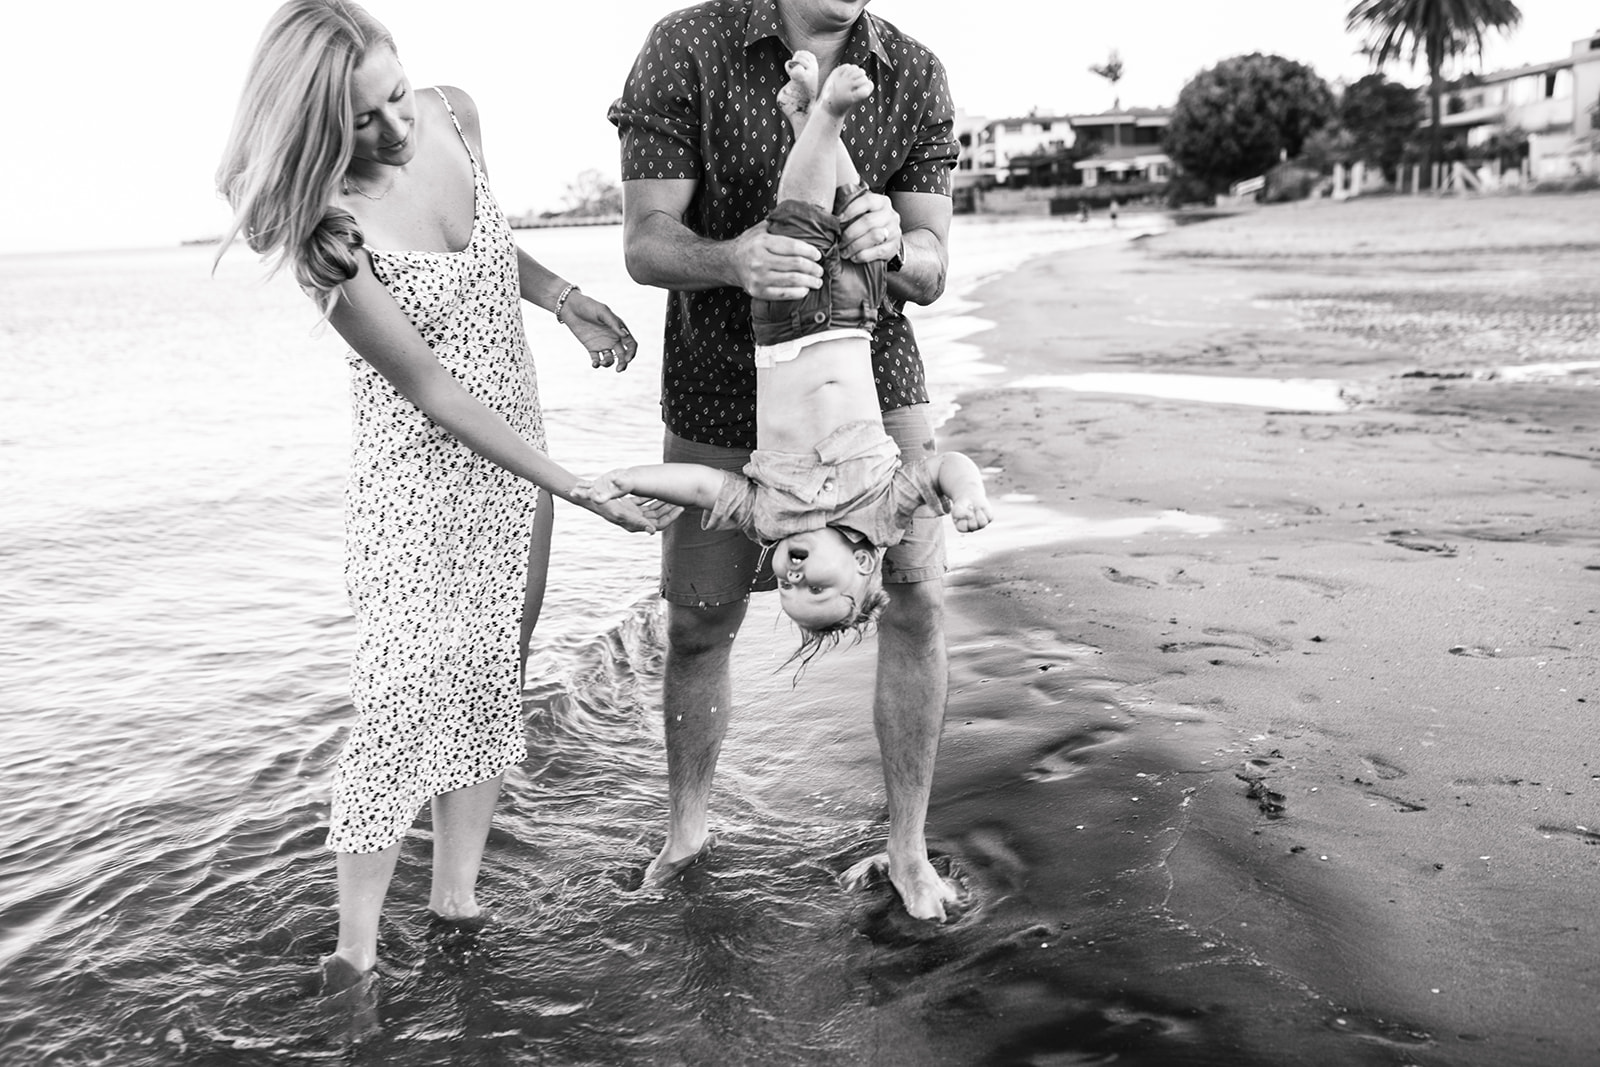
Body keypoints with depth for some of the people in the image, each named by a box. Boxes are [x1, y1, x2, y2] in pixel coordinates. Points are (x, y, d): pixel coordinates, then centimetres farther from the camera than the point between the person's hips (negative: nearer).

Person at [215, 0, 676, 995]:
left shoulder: (453, 115, -4)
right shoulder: (330, 236, -22)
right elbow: (435, 394, -22)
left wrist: (567, 300, 4)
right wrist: (583, 489, -24)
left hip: (516, 454, 6)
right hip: (424, 469, -6)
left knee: (494, 677, 10)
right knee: (409, 692, -7)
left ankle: (458, 892, 24)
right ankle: (357, 941, 9)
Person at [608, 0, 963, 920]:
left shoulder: (917, 76, -4)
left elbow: (932, 274, -7)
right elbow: (646, 245, -14)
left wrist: (894, 243, -31)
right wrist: (732, 259, -36)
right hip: (722, 395, -1)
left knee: (918, 599, -7)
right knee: (698, 627, 7)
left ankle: (909, 847, 13)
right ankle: (686, 830, 32)